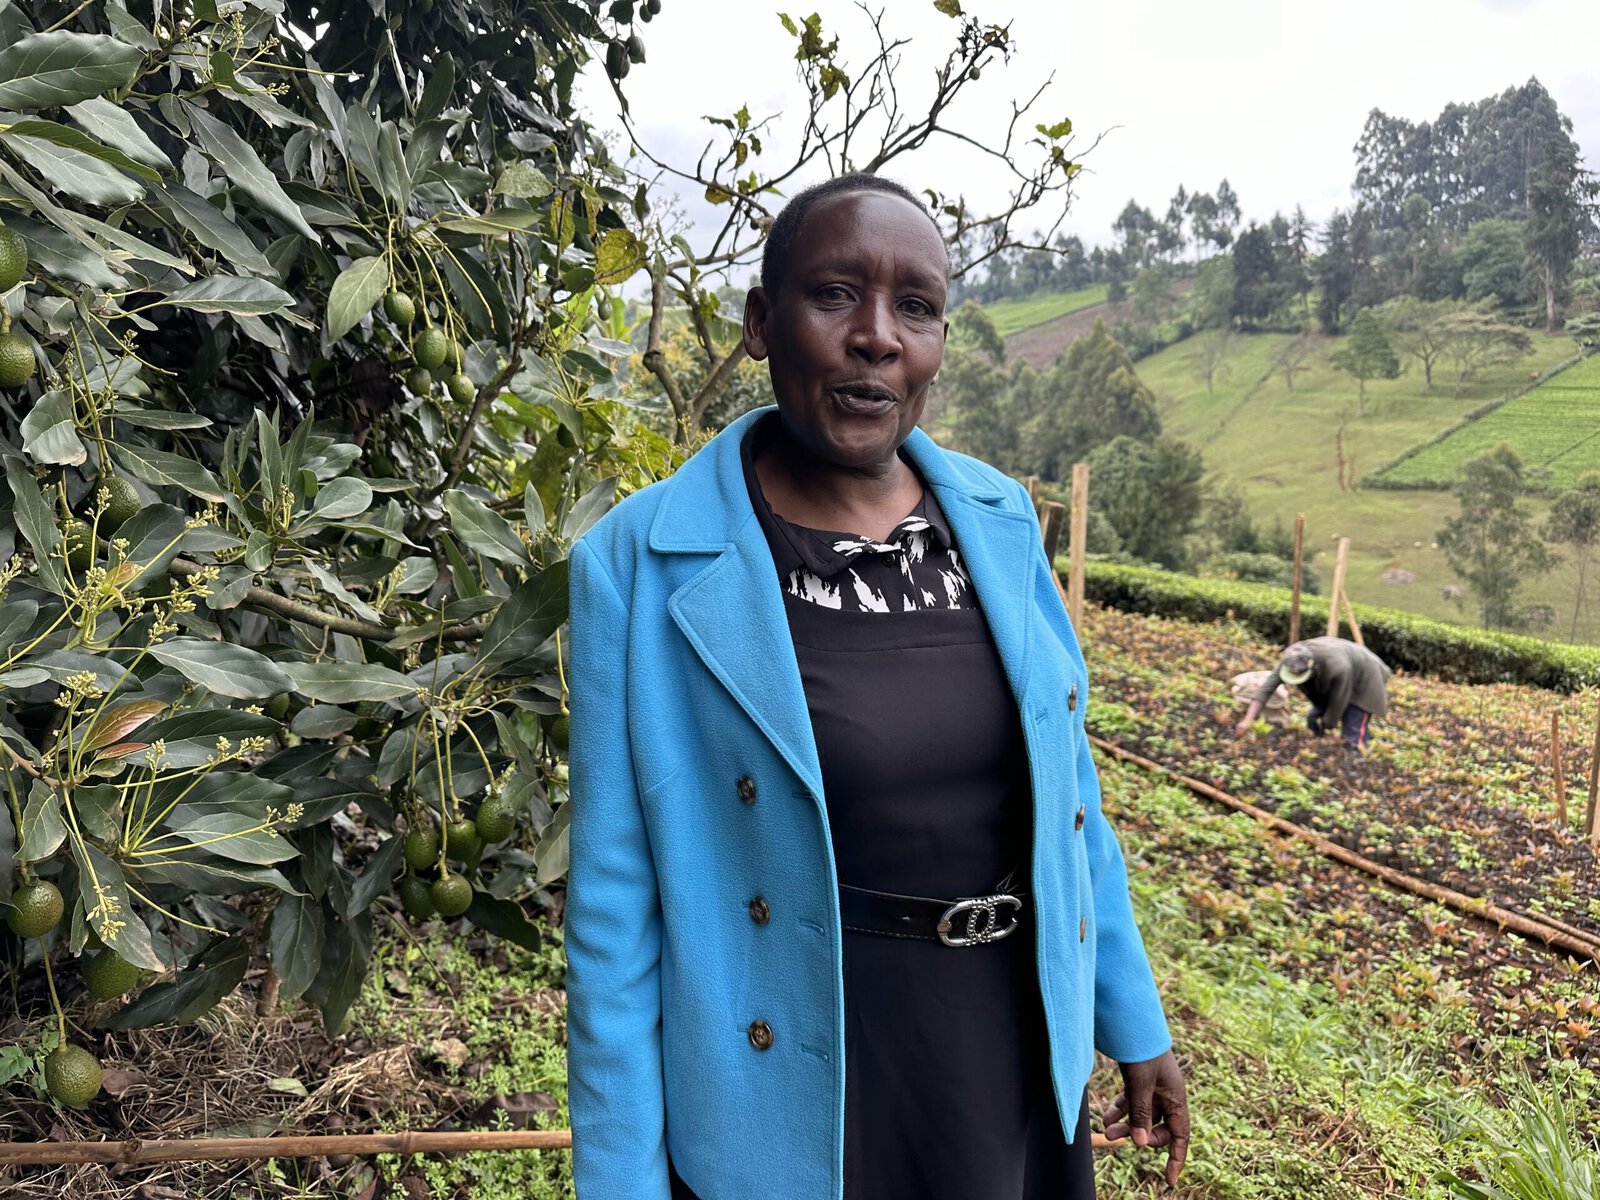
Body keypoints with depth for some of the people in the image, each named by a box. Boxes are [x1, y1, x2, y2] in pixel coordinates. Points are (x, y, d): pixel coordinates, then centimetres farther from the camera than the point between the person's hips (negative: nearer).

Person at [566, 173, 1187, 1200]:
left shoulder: (998, 520, -3)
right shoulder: (643, 566, -16)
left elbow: (1068, 797, 5)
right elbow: (617, 907, -12)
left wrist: (1134, 1024, 11)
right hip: (799, 1091, -4)